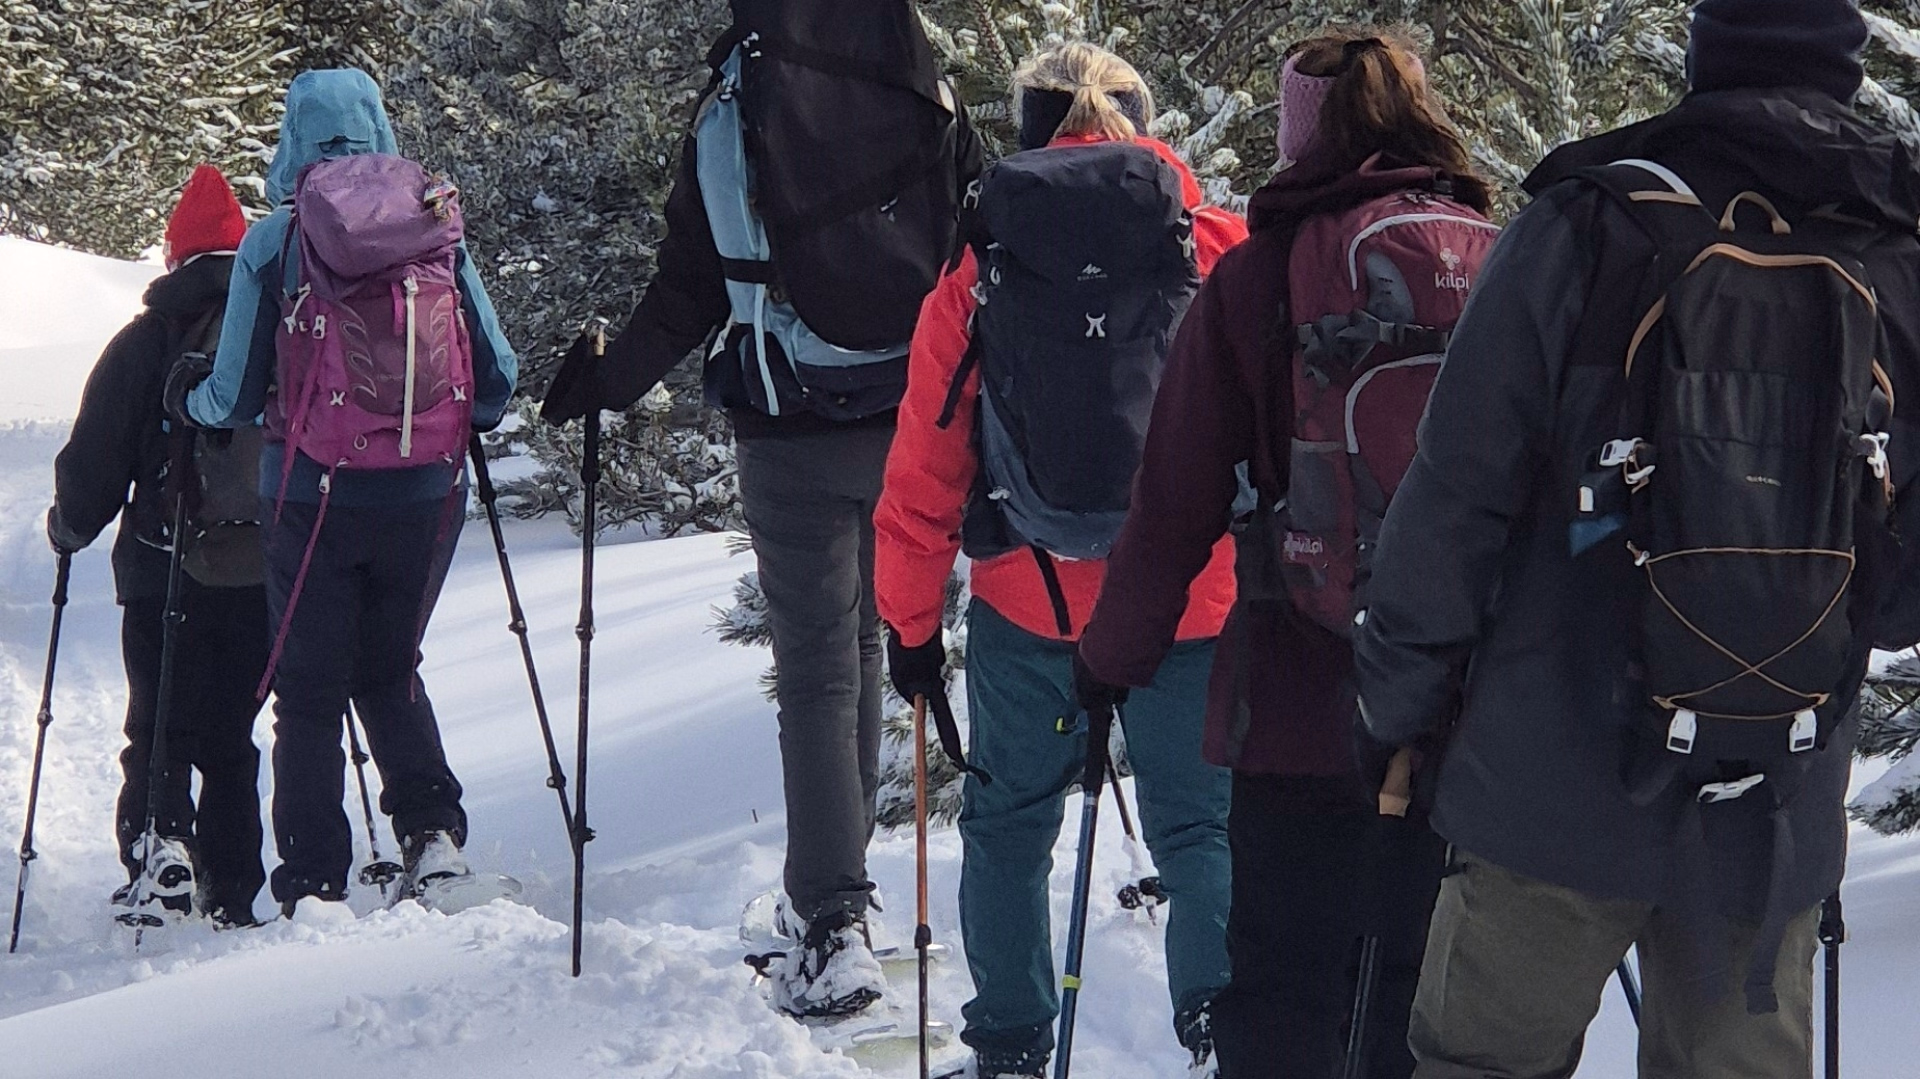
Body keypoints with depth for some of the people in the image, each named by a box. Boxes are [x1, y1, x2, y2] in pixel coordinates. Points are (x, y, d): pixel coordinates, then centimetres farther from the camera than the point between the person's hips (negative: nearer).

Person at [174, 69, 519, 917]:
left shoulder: (271, 243, -5)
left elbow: (235, 399, -3)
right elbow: (496, 383, 2)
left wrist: (186, 395, 19)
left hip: (312, 498, -2)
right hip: (425, 496, 2)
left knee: (309, 692, 10)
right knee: (391, 670, 23)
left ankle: (314, 887, 6)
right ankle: (432, 829, 5)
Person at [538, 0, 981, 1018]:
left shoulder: (730, 121, -8)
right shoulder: (929, 101, -1)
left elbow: (687, 295, -5)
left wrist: (602, 384, 9)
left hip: (790, 433, -2)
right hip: (914, 424, 3)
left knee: (815, 666, 1)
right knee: (864, 641, 17)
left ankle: (832, 927, -7)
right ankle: (834, 881, 26)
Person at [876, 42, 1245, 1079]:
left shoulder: (977, 272, 3)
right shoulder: (1221, 248, -1)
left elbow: (924, 470, 5)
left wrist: (910, 622, 13)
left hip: (1028, 604, 1)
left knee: (1008, 823, 17)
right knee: (1199, 826, 10)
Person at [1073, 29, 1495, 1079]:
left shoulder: (1255, 280, -5)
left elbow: (1176, 506, -4)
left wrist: (1112, 657, 10)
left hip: (1302, 705, -2)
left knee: (1283, 992, 8)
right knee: (1430, 989, 13)